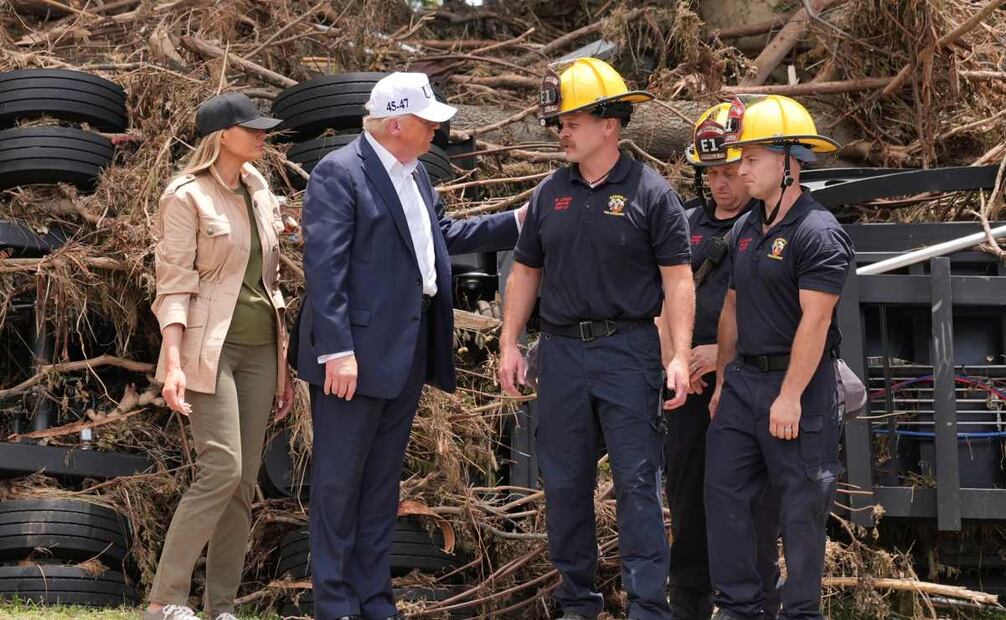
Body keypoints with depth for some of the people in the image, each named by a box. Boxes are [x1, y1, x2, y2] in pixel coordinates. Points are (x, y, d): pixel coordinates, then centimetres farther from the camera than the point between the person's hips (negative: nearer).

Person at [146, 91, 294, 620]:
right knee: (221, 468, -18)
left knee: (244, 481, 3)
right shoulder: (187, 196, -7)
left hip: (260, 347, 7)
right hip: (210, 346, -7)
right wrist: (173, 363, -22)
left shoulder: (260, 195, 14)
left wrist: (283, 363, 17)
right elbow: (174, 284, -11)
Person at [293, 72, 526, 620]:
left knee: (382, 480, 13)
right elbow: (324, 267, -18)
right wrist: (337, 350, -23)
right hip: (356, 352, -9)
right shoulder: (339, 173, -13)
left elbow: (445, 235, 26)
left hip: (407, 350, 9)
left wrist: (517, 222, 19)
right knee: (339, 481, 0)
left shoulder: (413, 173, 14)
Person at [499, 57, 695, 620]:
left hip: (628, 348, -5)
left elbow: (677, 278, -6)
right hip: (562, 351, 5)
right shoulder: (551, 193, 9)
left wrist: (681, 357, -14)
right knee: (565, 482, 9)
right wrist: (509, 344, 9)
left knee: (637, 482, -5)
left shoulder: (650, 192, -5)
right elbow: (526, 272, 15)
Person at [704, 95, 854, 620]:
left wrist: (789, 396, -21)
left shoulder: (818, 233, -14)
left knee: (801, 506, 1)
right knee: (724, 491, 5)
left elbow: (814, 322, -19)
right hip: (743, 379, 8)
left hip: (797, 382, -8)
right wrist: (722, 382, 17)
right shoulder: (746, 231, 12)